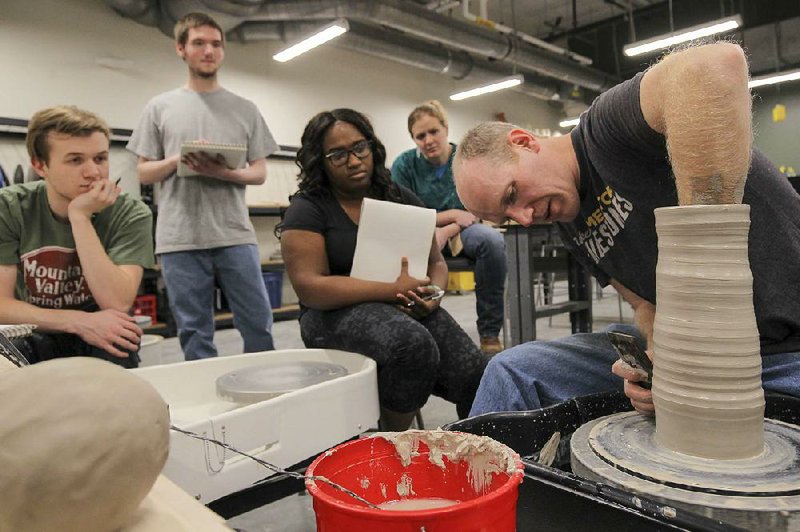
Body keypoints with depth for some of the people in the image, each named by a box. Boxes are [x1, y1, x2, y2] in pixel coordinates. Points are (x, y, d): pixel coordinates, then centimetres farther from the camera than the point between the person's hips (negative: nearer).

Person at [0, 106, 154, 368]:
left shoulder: (130, 214, -14)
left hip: (102, 339, 0)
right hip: (34, 338, 1)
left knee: (118, 345, -35)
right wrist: (78, 321, -30)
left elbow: (117, 304, -25)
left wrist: (79, 218, -28)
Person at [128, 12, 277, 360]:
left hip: (235, 236, 1)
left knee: (259, 326, 3)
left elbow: (260, 172, 9)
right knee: (194, 334, 6)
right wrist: (178, 160, -10)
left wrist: (226, 173, -12)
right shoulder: (160, 107, 11)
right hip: (180, 240, 0)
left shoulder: (245, 109, 12)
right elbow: (144, 173, 10)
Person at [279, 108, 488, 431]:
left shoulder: (401, 198, 11)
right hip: (337, 314, -3)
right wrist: (394, 290, -18)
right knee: (412, 343, -35)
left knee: (476, 376, -22)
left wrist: (432, 293, -12)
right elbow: (310, 287, -13)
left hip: (408, 308, 4)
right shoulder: (307, 209, -2)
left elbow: (436, 262, 13)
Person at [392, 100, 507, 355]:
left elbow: (477, 212, -6)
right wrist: (452, 214, -14)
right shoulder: (404, 165, -2)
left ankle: (490, 334, -23)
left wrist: (446, 231, -25)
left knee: (492, 240, -34)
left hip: (462, 232, 1)